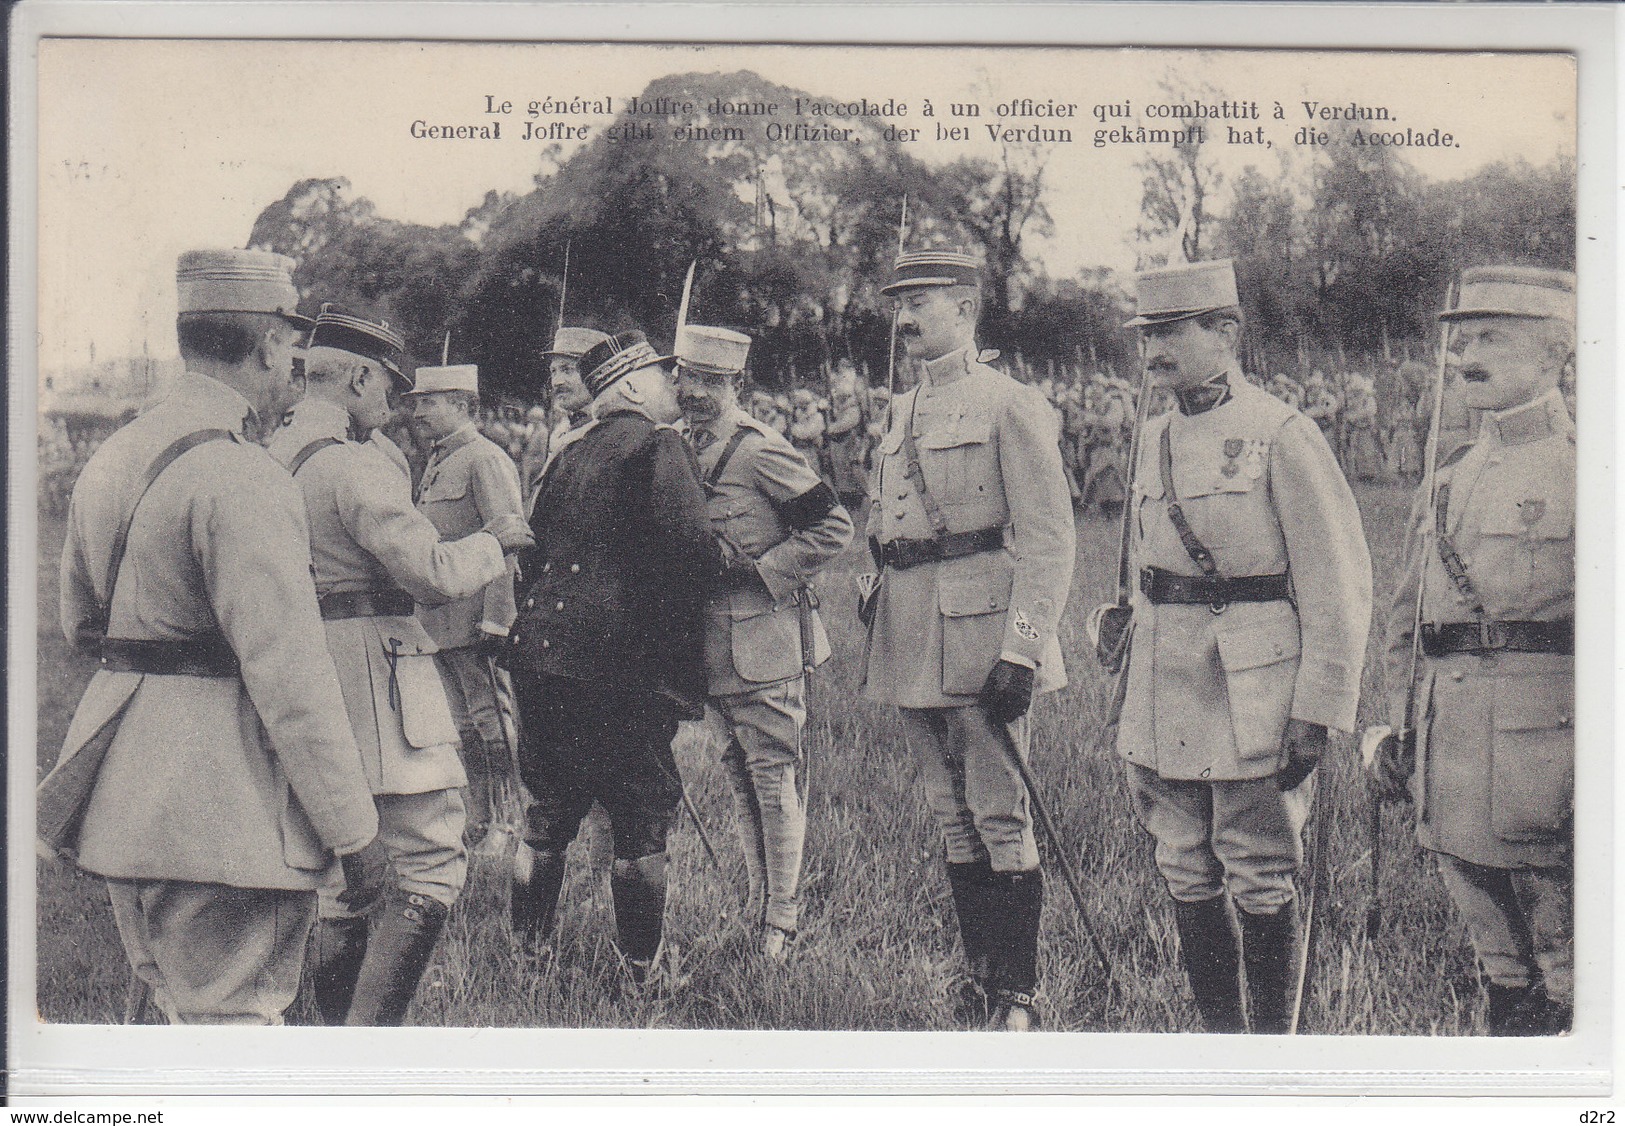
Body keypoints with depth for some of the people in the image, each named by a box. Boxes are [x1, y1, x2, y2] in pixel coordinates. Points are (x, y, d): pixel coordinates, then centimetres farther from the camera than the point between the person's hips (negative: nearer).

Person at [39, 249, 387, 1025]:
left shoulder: (113, 459, 11)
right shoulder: (242, 480, -18)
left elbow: (80, 626, 23)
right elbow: (289, 673, -21)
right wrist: (354, 831, -17)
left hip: (122, 800, 9)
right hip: (218, 814, -9)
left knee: (177, 1007, 20)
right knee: (236, 1016, -1)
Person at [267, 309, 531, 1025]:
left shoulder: (274, 457, 14)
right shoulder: (354, 464, -14)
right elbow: (435, 574, -18)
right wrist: (495, 541, -1)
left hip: (308, 681, 9)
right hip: (374, 669, -9)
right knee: (432, 863, -7)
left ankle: (338, 1030, 19)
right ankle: (373, 1033, -12)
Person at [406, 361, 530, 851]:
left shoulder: (485, 459, -11)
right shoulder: (436, 462, 17)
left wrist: (495, 621, -21)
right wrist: (423, 615, 20)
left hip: (473, 621, -9)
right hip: (439, 622, 9)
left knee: (490, 724, -3)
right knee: (465, 730, 13)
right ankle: (477, 823, 20)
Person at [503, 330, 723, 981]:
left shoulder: (570, 454, 16)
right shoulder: (656, 446, -7)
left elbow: (534, 547, 19)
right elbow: (690, 545, -20)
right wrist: (721, 568, -2)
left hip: (543, 656, 7)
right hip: (626, 665, -7)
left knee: (548, 813, 15)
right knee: (642, 822, 2)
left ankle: (528, 953, 21)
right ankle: (642, 971, 7)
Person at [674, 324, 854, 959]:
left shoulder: (761, 452, -13)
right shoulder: (683, 452, 11)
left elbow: (834, 528, -15)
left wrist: (763, 571, -15)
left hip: (763, 641, -8)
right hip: (713, 643, 8)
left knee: (773, 780, -4)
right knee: (739, 779, 13)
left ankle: (781, 927, 2)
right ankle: (760, 904, 23)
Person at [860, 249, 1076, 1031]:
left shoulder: (1011, 407, -6)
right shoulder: (902, 414, 17)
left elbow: (1050, 542, -12)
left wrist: (1020, 652, -18)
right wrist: (880, 613, 16)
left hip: (980, 636, -7)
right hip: (912, 645, 7)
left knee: (1001, 817, -3)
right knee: (953, 818, 12)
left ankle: (1019, 995, 4)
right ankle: (979, 976, 20)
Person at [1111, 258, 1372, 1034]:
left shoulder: (1281, 436, -9)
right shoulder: (1156, 439, 12)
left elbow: (1340, 584, -10)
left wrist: (1317, 713, -13)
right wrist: (1133, 705, 15)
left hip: (1253, 696, -6)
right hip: (1164, 695, 6)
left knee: (1261, 882, 1)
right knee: (1187, 877, 10)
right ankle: (1219, 1036, 22)